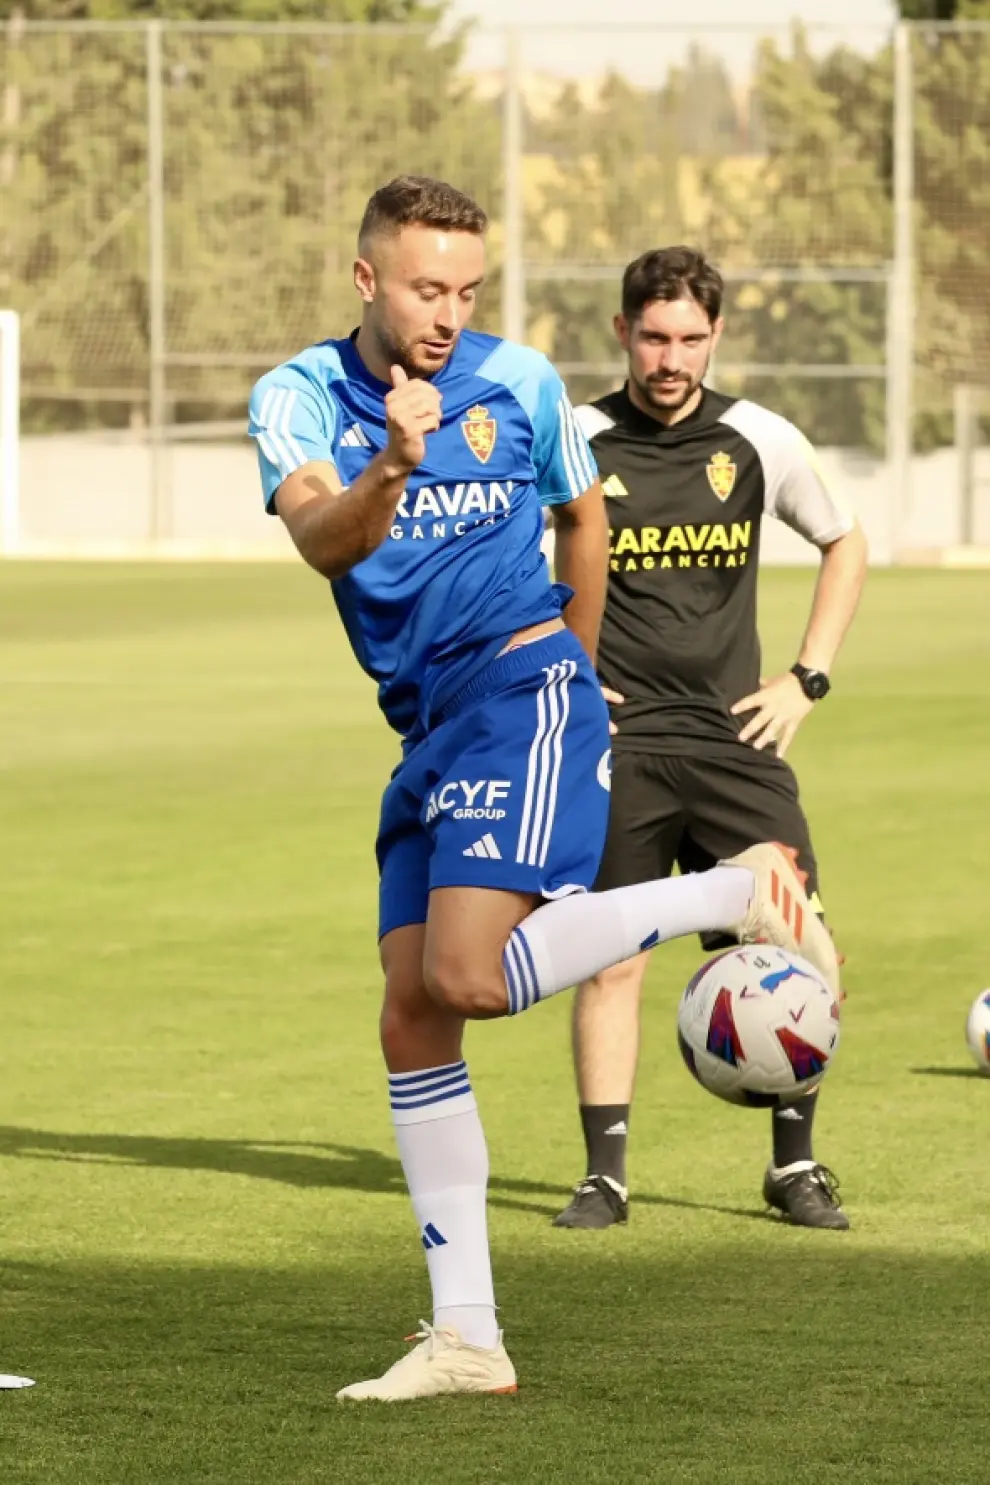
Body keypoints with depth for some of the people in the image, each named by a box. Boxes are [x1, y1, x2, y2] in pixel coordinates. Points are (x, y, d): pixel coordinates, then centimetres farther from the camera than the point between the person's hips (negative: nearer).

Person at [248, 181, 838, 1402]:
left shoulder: (520, 382, 0)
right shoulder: (298, 396, 0)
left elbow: (583, 517, 19)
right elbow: (322, 539, -20)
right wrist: (390, 469, -40)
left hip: (520, 692, -4)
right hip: (427, 730, 4)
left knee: (469, 975, -24)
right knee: (410, 1019, 1)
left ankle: (740, 892, -7)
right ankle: (466, 1338, 6)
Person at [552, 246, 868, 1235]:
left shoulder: (761, 442, 3)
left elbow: (845, 546, 19)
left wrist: (807, 681, 10)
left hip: (733, 738, 1)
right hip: (612, 744, -1)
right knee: (611, 961, -3)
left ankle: (795, 1165, 9)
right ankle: (605, 1174, 7)